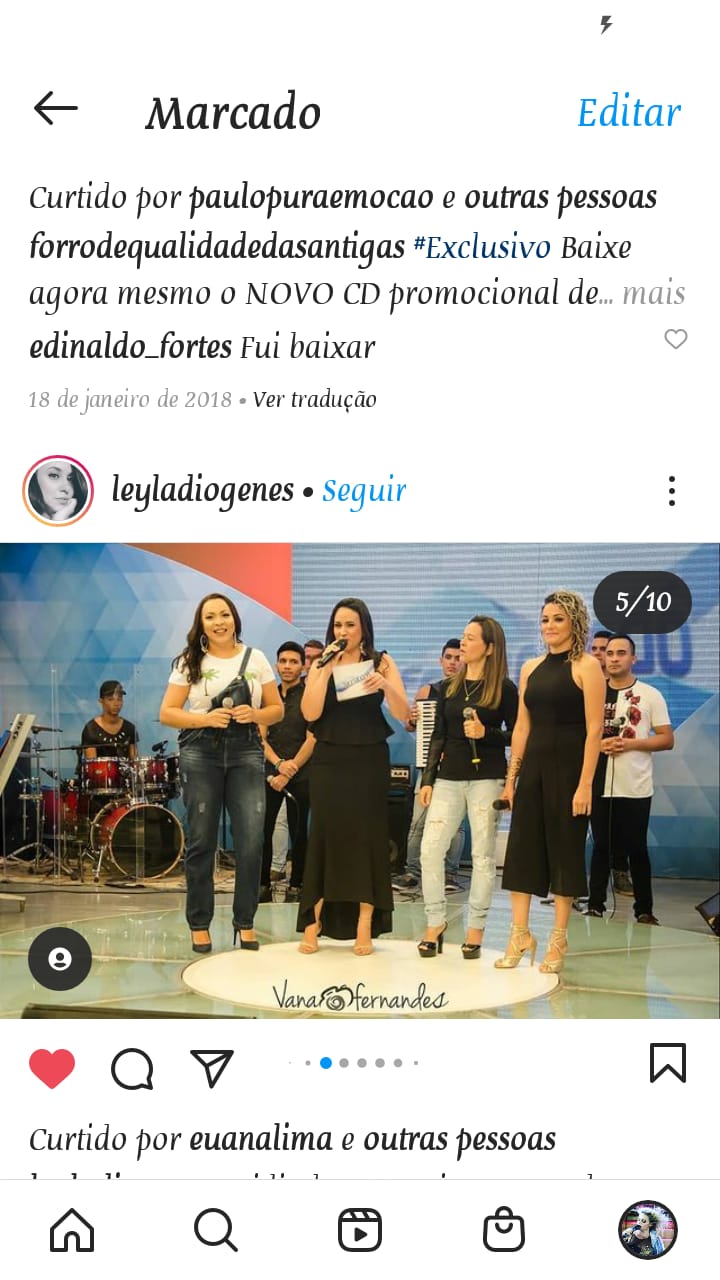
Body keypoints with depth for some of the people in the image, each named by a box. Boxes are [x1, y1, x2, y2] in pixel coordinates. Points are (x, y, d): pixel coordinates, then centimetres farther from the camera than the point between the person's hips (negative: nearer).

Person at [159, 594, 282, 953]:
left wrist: (254, 714, -10)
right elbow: (167, 713, 1)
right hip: (200, 754, -1)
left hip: (246, 753, 1)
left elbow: (276, 710, 12)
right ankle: (199, 925, 16)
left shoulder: (255, 658, 10)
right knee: (201, 841, 3)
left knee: (251, 840, -7)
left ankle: (245, 923, 8)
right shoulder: (189, 661, 5)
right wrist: (205, 719, -14)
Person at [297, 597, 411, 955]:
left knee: (367, 837, 1)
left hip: (369, 762, 0)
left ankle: (364, 929, 7)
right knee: (324, 836, -1)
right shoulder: (321, 665, 6)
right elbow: (310, 713, -8)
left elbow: (403, 714, -6)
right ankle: (312, 925, 6)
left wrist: (385, 686, -24)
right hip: (329, 761, 1)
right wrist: (326, 669, -13)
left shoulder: (381, 662, 3)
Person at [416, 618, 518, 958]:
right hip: (448, 778, 4)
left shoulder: (504, 689, -2)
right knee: (430, 850, -3)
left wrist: (486, 733, -17)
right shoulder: (448, 687, 11)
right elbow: (438, 736, 12)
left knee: (482, 855, 1)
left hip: (486, 779, -4)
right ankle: (435, 922, 12)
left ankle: (475, 929, 12)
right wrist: (428, 779, 6)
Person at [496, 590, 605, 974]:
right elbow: (522, 727, 12)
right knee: (521, 847, 4)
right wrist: (511, 777, 8)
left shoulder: (586, 666, -6)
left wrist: (585, 784, -17)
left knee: (565, 849, 3)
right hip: (533, 766, 5)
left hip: (568, 768, -5)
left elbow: (594, 729, -11)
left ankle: (558, 941, 13)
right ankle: (520, 934, 13)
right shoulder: (531, 668, 11)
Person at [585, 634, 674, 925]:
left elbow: (667, 739, -1)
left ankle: (644, 910, 11)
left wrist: (630, 743, -14)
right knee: (601, 846, 8)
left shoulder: (650, 695, 2)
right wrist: (599, 744, -8)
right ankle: (595, 906, 13)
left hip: (635, 788, -2)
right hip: (599, 785, 2)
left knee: (636, 849, 3)